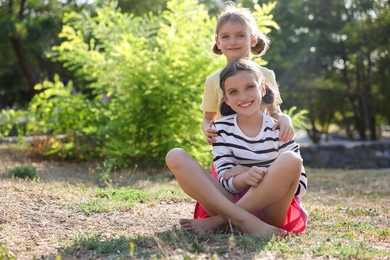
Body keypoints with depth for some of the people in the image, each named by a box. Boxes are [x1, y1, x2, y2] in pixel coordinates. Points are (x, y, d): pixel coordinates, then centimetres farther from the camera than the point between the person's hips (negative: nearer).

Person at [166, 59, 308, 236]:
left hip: (270, 210, -1)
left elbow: (300, 185, 0)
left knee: (291, 161, -29)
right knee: (175, 157, -14)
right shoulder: (221, 128, 5)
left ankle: (218, 221, -24)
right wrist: (244, 178, -25)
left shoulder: (278, 129, 1)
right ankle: (243, 220, -31)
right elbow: (225, 182, -3)